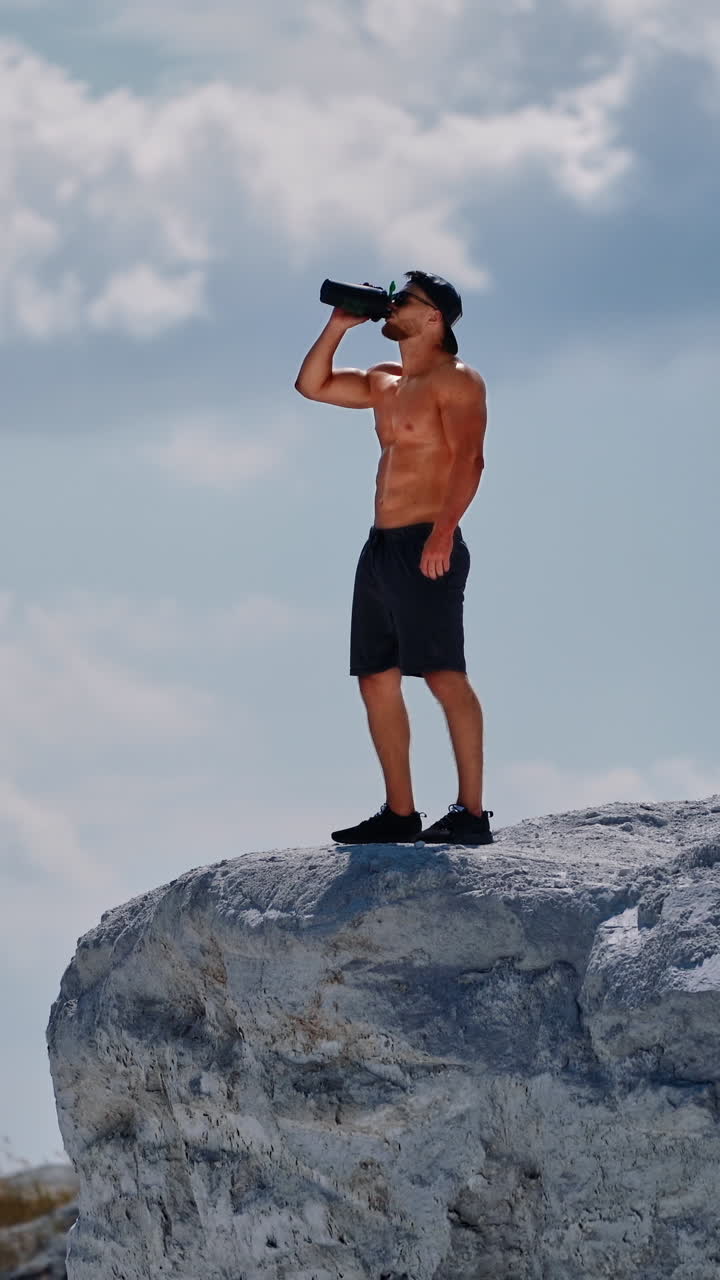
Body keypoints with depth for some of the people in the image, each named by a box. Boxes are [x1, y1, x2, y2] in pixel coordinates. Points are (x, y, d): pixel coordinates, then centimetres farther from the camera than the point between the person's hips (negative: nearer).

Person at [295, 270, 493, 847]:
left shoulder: (456, 380, -6)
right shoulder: (385, 382, 20)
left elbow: (468, 459, -17)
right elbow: (311, 385, 27)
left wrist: (443, 529, -29)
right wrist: (338, 326, 15)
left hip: (427, 549, -9)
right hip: (382, 548, 9)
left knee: (445, 676, -14)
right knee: (377, 680, 7)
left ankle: (471, 813, -17)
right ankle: (400, 813, 11)